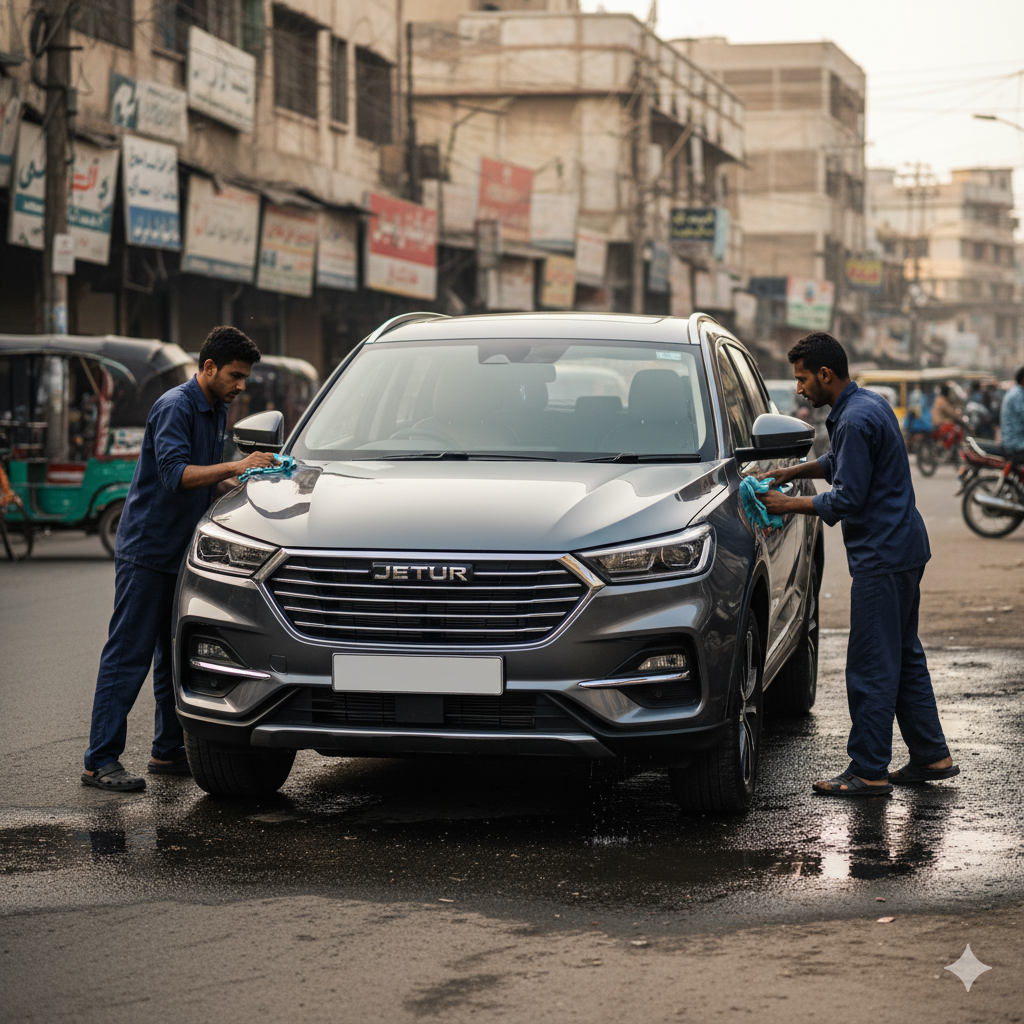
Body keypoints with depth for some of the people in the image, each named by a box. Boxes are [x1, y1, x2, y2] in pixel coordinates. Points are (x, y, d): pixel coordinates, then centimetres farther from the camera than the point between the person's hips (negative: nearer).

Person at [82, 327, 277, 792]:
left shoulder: (217, 411, 14)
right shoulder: (175, 407, -15)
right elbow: (175, 473, -28)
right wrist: (235, 467, -37)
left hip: (182, 552, 9)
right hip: (147, 548, -9)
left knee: (176, 655, 12)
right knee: (128, 655, -8)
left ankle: (169, 750, 19)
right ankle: (100, 761, -6)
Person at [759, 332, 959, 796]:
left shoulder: (856, 420, -20)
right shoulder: (869, 403, 12)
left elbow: (846, 499, -20)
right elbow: (840, 463, 27)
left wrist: (789, 504, -9)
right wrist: (793, 472, 15)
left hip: (882, 556, -11)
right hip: (904, 548, 11)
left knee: (871, 666, -5)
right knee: (905, 657, 16)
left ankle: (869, 771, -2)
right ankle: (931, 755, 21)